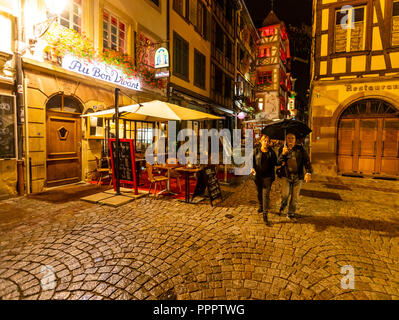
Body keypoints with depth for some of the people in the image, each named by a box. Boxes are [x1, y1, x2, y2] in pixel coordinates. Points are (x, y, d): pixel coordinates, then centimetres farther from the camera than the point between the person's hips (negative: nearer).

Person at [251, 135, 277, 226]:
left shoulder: (271, 152, 3)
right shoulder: (256, 150, 2)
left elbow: (275, 162, 7)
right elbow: (251, 160, 3)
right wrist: (252, 168, -14)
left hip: (267, 176, -1)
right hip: (258, 175, 2)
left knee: (266, 194, -7)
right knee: (259, 193, 18)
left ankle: (265, 214, -5)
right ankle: (261, 207, 43)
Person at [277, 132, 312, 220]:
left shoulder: (300, 149, 3)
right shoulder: (282, 149, 6)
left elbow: (307, 161, -5)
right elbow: (278, 163, -2)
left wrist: (308, 172, -21)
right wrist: (283, 154, -19)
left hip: (298, 177, 1)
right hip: (286, 175, -1)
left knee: (295, 197, 6)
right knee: (285, 194, -15)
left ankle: (291, 213, 25)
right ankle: (283, 206, 17)